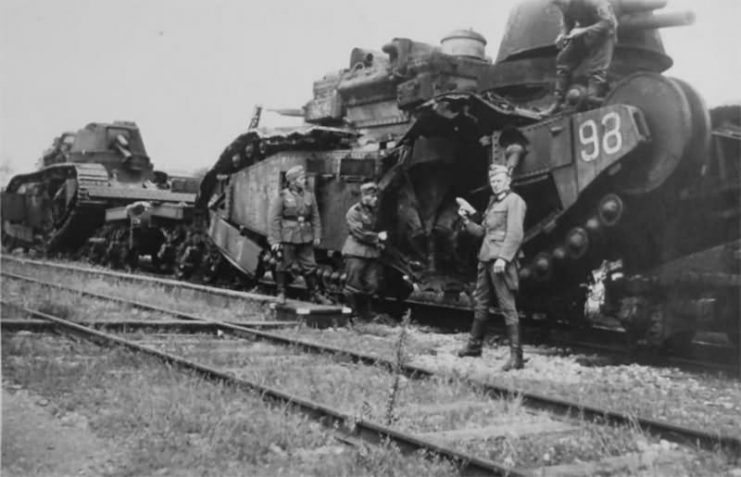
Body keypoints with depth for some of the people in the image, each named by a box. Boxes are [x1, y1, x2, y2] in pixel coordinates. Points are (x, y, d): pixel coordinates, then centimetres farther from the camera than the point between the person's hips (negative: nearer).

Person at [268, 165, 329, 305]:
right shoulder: (282, 196, -5)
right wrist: (274, 240, -11)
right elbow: (273, 219, -7)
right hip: (287, 238, -4)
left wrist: (317, 235, 5)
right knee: (283, 265, 4)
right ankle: (281, 293, 19)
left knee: (310, 266, 7)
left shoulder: (309, 196, 8)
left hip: (305, 238, 4)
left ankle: (315, 294, 18)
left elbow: (315, 217, 12)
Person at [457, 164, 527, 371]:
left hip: (501, 262, -9)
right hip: (485, 259, 9)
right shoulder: (492, 202, 20)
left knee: (508, 307, -9)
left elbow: (515, 234, -16)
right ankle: (474, 346, 29)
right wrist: (467, 221, 9)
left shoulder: (514, 201, -6)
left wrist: (503, 258, -24)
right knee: (480, 303, 16)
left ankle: (516, 356, -6)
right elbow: (482, 231, 24)